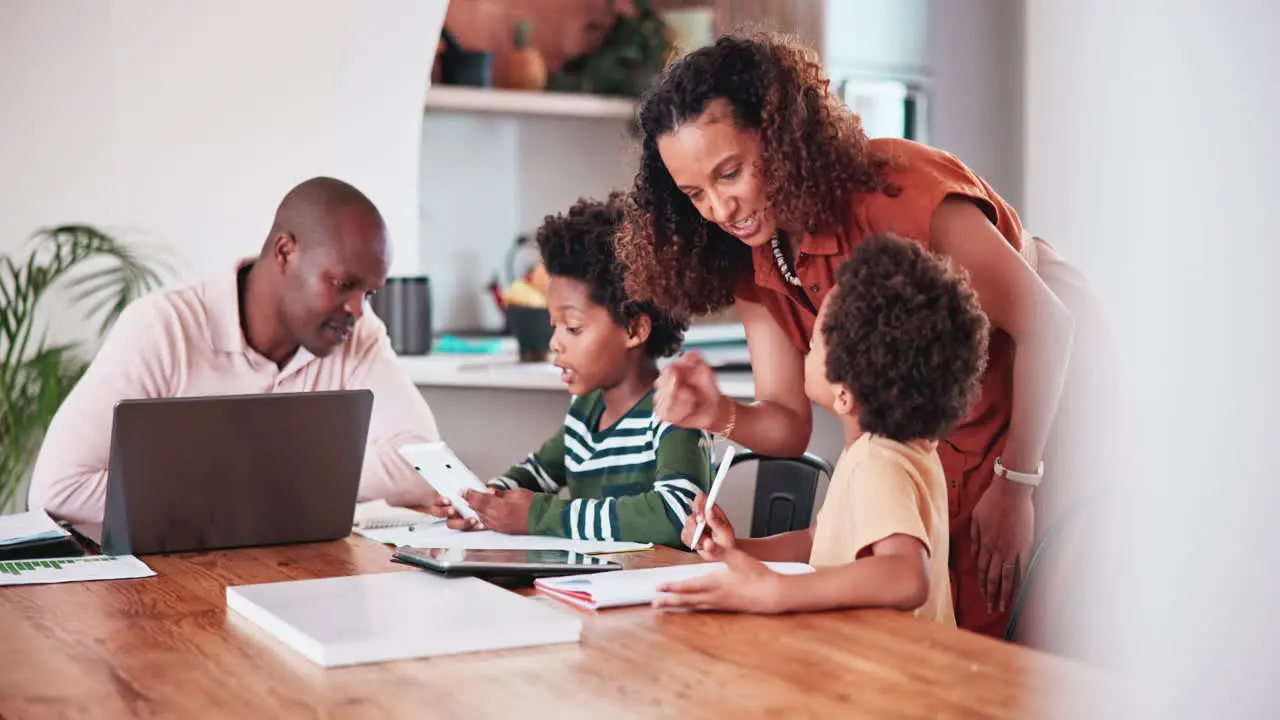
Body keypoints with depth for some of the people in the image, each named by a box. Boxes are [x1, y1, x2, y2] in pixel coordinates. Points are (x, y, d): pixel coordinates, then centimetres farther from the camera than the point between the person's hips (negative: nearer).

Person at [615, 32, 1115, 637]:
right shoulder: (754, 267, -5)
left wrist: (1016, 485, -21)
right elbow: (790, 424, -5)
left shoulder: (890, 187, -27)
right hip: (935, 462, 6)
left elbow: (1045, 322, -24)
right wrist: (723, 417, -27)